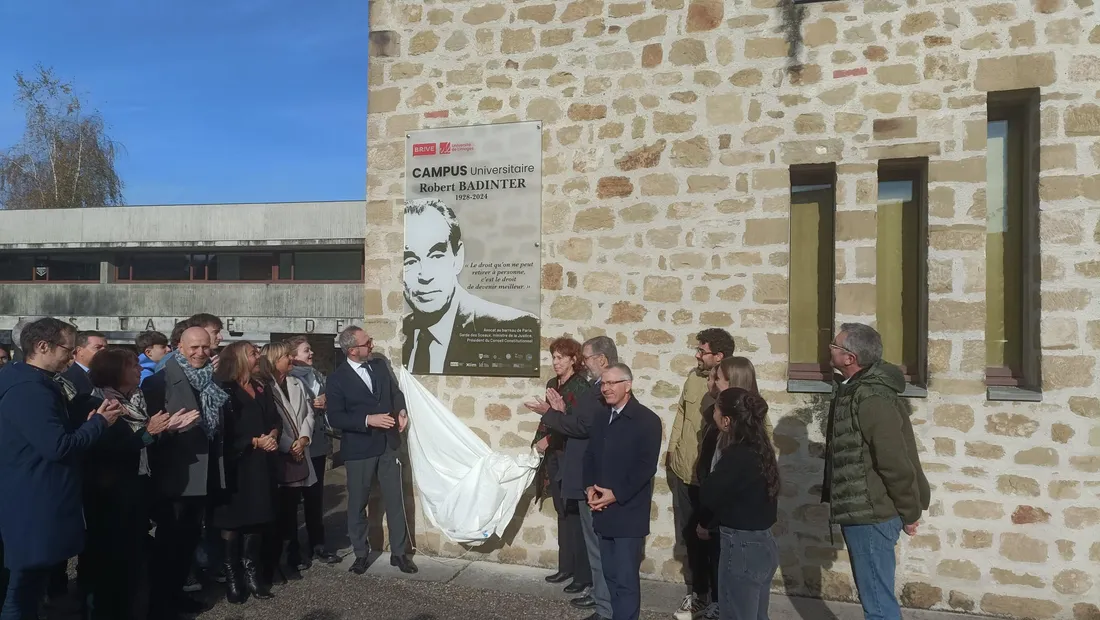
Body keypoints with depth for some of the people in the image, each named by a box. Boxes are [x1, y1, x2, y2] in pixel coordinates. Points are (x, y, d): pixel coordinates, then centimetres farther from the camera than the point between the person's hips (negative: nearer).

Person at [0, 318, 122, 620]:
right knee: (24, 587, 0)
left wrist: (89, 422, 1)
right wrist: (99, 422, -13)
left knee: (29, 584, 20)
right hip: (35, 504, -11)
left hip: (40, 500, 11)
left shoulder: (35, 384, 12)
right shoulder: (29, 389, -22)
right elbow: (58, 446, -26)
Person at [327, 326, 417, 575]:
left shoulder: (380, 365, 4)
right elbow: (335, 418, -15)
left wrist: (401, 411, -7)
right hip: (358, 450, -3)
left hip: (387, 445, 4)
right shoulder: (337, 379, -10)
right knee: (357, 504, 10)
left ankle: (399, 552, 20)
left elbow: (395, 392, 14)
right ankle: (361, 554, 27)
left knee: (396, 500, 7)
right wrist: (368, 420, -25)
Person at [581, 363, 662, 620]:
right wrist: (590, 487, -1)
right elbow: (590, 456, 15)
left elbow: (646, 466, -15)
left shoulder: (647, 420, -10)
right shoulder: (601, 418, 11)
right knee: (611, 575, 14)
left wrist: (616, 494, -17)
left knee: (626, 578, -1)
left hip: (629, 512, -6)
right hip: (603, 510, 6)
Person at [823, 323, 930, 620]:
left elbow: (897, 464, -22)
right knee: (875, 596, 22)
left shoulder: (871, 400, -24)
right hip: (862, 511, 10)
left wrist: (909, 514, -11)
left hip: (870, 516, -10)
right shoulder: (856, 389, 8)